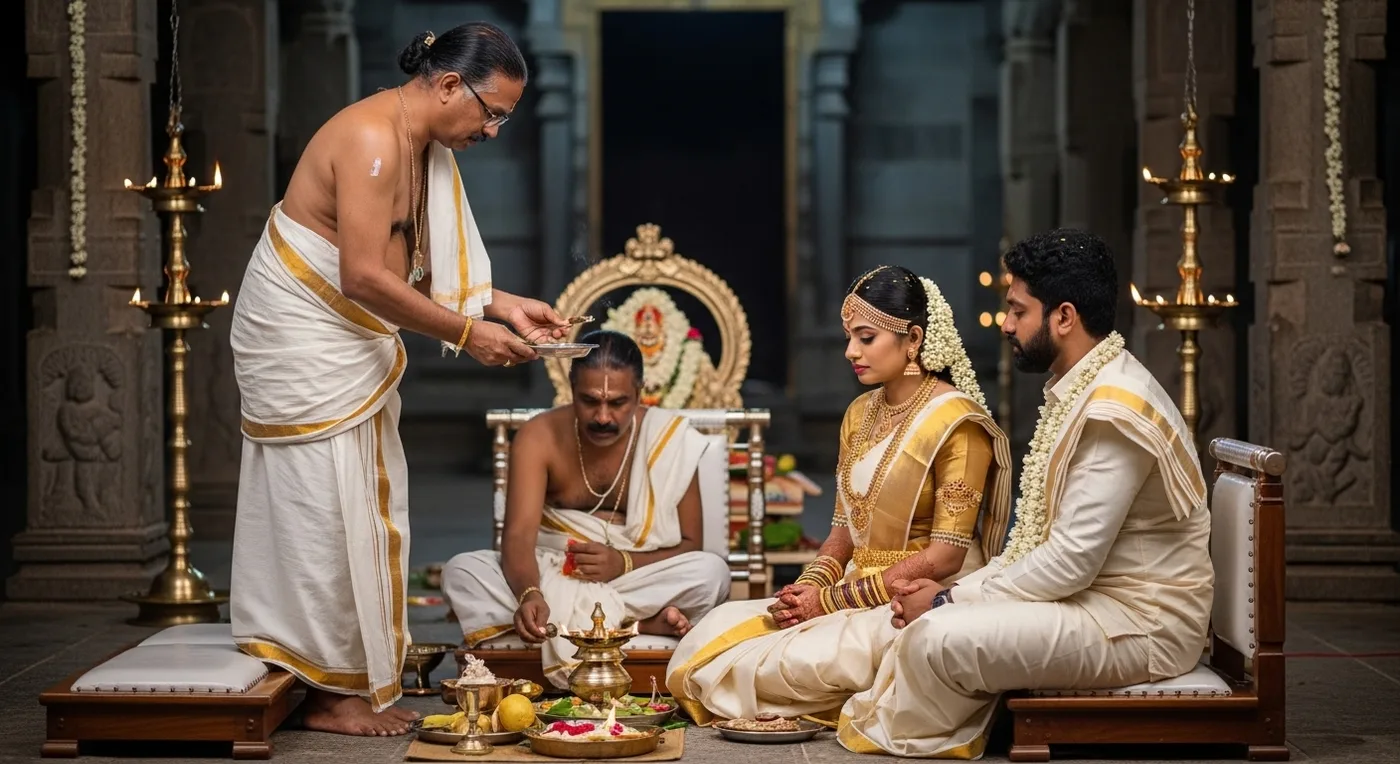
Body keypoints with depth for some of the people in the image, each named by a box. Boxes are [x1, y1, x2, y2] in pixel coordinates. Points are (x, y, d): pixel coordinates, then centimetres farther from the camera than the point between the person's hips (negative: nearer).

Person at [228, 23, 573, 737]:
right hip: (302, 341, -10)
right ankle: (329, 693, 3)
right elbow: (363, 278, -26)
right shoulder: (372, 139, -22)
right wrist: (466, 333, -21)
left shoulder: (426, 146, 9)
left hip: (351, 344, 10)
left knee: (367, 512, 10)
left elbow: (414, 265, 12)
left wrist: (502, 305, 1)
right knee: (327, 510, -5)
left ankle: (359, 683, 16)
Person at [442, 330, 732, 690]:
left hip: (636, 579, -1)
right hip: (549, 580, 2)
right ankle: (639, 624, -28)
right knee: (462, 571, -28)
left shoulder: (668, 438, -6)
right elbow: (519, 534, -19)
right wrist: (530, 594, -40)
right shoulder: (539, 437, -7)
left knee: (712, 571, -29)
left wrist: (624, 563, -22)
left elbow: (691, 545, -4)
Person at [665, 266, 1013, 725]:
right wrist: (809, 587, -6)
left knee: (800, 658, -31)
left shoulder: (957, 421, -10)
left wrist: (832, 599, -15)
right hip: (858, 592, 7)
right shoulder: (859, 415, 15)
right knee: (719, 628, -14)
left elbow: (944, 557, -15)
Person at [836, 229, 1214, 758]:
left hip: (1137, 624, -10)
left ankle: (889, 734, 5)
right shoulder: (1075, 393, 12)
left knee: (937, 637, -21)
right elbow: (1035, 539, 13)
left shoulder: (1115, 411, -20)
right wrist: (953, 595, 0)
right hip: (1088, 597, 10)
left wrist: (951, 601, -14)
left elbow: (1071, 561, -23)